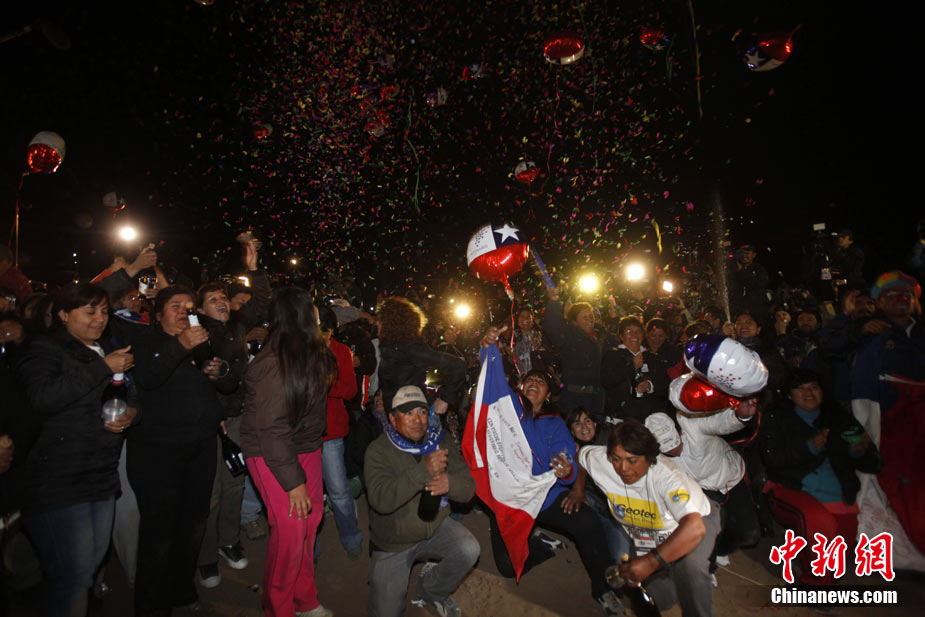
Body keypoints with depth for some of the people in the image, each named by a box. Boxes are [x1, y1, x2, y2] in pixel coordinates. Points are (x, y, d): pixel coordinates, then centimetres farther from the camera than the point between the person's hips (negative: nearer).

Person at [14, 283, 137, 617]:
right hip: (57, 481, -7)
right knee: (74, 573, -5)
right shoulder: (43, 349, -4)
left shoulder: (109, 351, 16)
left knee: (95, 559, 14)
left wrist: (131, 413, 0)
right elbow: (42, 398, -23)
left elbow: (132, 396, 22)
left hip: (102, 476, 7)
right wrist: (103, 368, -21)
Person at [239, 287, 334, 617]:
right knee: (290, 531, -4)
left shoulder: (309, 352, 4)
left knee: (310, 520, 12)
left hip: (307, 449, 8)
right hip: (273, 455, -8)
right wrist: (293, 481, -19)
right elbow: (271, 429, -22)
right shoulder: (272, 364, -22)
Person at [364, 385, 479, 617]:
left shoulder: (440, 440, -6)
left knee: (469, 550, -23)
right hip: (394, 541, -2)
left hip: (436, 525, 3)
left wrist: (450, 483, -33)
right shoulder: (378, 450, -18)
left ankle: (431, 589, 7)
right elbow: (380, 499, -33)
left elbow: (468, 487, -9)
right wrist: (424, 471, -42)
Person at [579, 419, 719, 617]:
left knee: (688, 565, -35)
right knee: (660, 599, -1)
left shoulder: (666, 475, -39)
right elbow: (579, 453, -3)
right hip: (645, 538, 4)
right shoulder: (600, 460, -27)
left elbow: (694, 526, -50)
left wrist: (651, 562, -53)